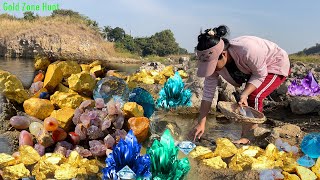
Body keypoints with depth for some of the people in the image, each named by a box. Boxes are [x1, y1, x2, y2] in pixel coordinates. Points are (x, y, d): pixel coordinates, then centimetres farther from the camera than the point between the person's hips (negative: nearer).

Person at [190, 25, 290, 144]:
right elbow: (208, 94, -18)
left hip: (277, 65, -6)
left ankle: (245, 138, -11)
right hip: (256, 67, 7)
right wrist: (201, 123, -21)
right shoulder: (213, 61, -22)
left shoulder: (247, 50, -43)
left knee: (254, 97, -21)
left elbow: (260, 75, -26)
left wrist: (244, 94, -40)